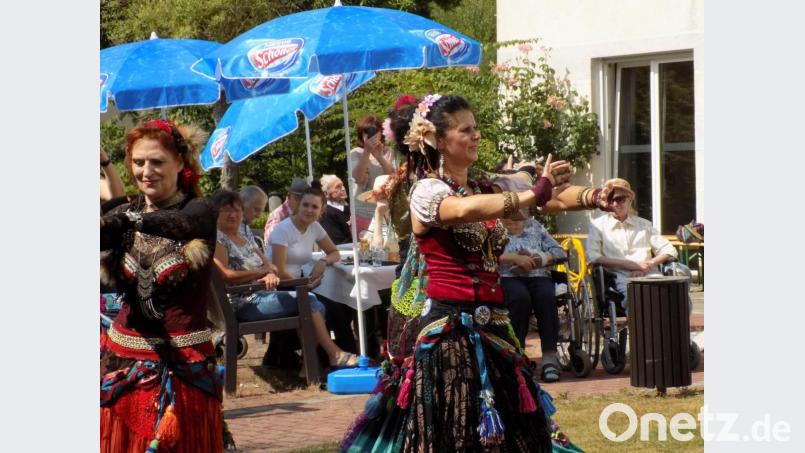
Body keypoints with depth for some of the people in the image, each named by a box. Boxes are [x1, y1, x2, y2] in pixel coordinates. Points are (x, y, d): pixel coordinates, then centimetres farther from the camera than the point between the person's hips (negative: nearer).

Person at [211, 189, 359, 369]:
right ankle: (335, 355, -10)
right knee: (308, 300, -17)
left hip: (261, 295, 9)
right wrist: (262, 272, -9)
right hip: (244, 304, -9)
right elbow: (226, 276, -18)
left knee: (315, 306, -10)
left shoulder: (246, 240, 22)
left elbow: (269, 265, 17)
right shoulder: (217, 240, -5)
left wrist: (271, 275, -9)